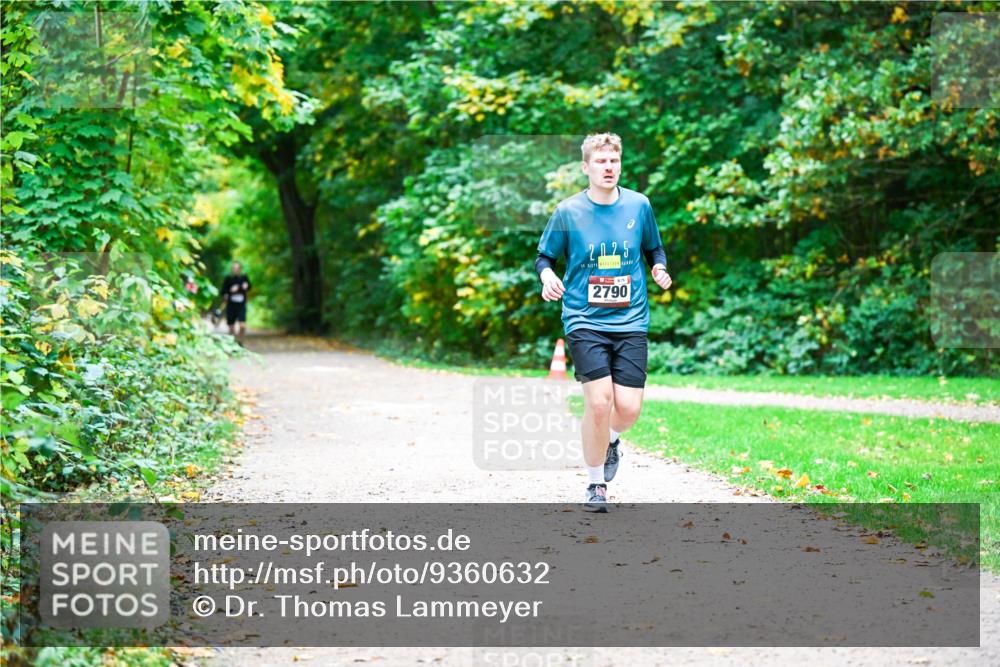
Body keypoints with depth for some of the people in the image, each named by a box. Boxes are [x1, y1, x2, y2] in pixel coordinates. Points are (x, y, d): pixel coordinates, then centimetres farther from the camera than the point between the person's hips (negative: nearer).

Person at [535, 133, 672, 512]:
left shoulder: (639, 205, 5)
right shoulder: (568, 211, -1)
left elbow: (654, 249, 18)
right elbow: (544, 256, 9)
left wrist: (659, 269, -3)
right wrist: (547, 275, -13)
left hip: (631, 322, 2)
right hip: (584, 321, -2)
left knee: (628, 409, -7)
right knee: (599, 401, -15)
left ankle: (610, 442, 31)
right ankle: (596, 485, 5)